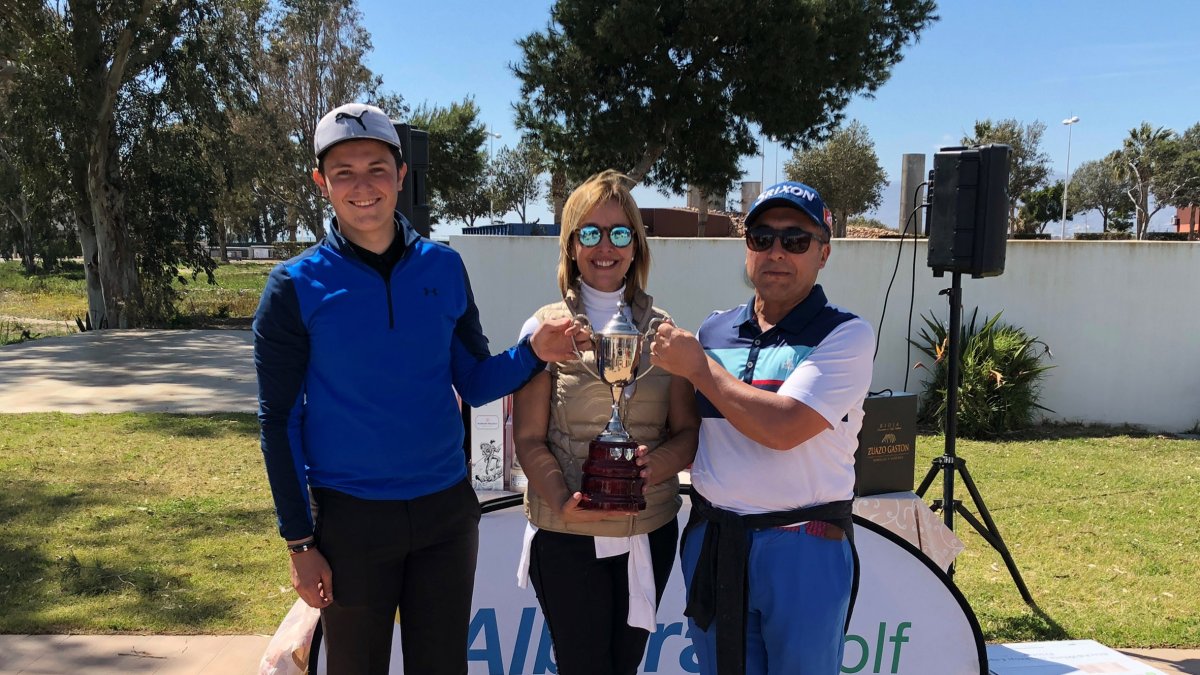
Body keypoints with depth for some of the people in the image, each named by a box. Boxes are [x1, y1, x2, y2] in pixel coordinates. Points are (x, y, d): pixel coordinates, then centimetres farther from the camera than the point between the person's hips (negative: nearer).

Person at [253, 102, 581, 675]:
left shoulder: (443, 268, 0)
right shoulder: (296, 287, -7)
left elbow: (474, 383, 5)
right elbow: (279, 420, -4)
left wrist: (533, 352, -15)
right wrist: (299, 541, -6)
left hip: (446, 512, 3)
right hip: (349, 519, -2)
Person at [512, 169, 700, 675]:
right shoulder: (546, 328, -4)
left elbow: (688, 430, 2)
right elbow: (529, 439, -7)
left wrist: (655, 463, -19)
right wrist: (564, 502, -23)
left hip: (650, 532, 3)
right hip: (567, 537, -3)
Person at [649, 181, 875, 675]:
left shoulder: (846, 335, -9)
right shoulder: (713, 331, 6)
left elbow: (781, 427, -22)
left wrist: (696, 365, -12)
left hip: (802, 546, -4)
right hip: (710, 540, 5)